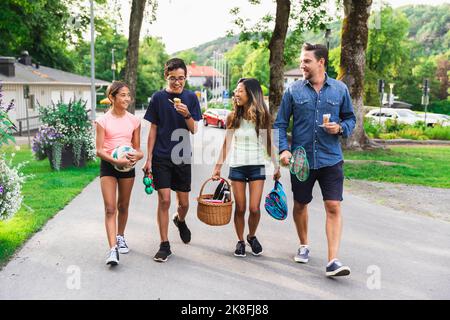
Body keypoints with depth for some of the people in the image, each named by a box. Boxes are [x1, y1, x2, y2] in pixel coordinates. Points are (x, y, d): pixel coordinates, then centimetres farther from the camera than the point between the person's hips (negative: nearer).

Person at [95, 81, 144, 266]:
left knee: (123, 206, 15)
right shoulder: (103, 121, -5)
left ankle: (120, 237, 37)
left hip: (128, 166, 3)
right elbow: (99, 150, -8)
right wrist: (116, 161, -24)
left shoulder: (134, 121, 4)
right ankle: (113, 249, -13)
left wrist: (137, 156, -14)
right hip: (108, 165, -3)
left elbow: (137, 148, 9)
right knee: (110, 208, -9)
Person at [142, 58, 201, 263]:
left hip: (182, 157, 2)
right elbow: (153, 130, 2)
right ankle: (164, 245, 6)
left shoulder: (191, 98, 3)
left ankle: (180, 221, 44)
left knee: (184, 202, 9)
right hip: (161, 157, -2)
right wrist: (148, 159, -1)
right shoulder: (158, 98, 0)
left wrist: (187, 114, -21)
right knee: (164, 200, -6)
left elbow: (194, 130, 0)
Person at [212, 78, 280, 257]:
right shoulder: (233, 117, 1)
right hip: (237, 167, 1)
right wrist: (218, 166, 5)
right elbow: (226, 144, 5)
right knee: (240, 208, 4)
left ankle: (252, 237, 23)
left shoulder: (262, 117, -2)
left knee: (254, 208, -4)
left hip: (257, 166, -1)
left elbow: (268, 144, 5)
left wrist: (276, 167, 8)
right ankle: (240, 241, 23)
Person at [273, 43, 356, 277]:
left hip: (331, 159, -1)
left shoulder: (340, 89, 2)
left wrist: (341, 128, -10)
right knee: (300, 205, 15)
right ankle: (303, 246, 39)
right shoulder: (294, 90, 0)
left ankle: (332, 261, -6)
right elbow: (280, 123, 3)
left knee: (334, 207, -9)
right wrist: (283, 149, -11)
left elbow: (350, 118, 13)